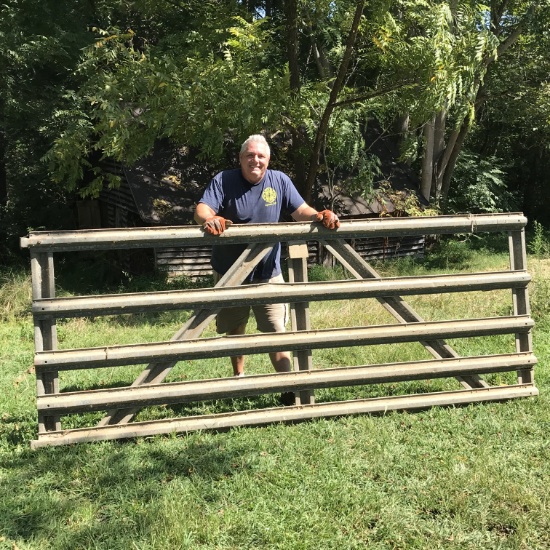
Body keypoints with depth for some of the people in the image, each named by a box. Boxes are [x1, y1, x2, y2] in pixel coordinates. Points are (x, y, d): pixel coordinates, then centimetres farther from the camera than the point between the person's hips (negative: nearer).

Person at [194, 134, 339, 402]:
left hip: (268, 272, 0)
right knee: (234, 329, 18)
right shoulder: (223, 181, -10)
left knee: (276, 330, -5)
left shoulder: (279, 180, -2)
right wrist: (209, 219, -47)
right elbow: (202, 209, -23)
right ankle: (239, 376, 39)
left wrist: (320, 216, -27)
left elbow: (301, 211, -5)